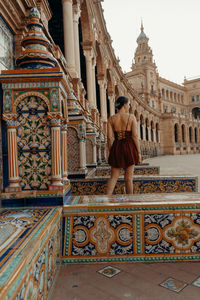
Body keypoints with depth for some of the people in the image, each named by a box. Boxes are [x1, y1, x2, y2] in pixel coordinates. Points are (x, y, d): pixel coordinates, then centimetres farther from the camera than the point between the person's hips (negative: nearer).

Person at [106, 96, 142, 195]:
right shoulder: (131, 117, -4)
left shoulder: (111, 119, 2)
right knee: (128, 177, 9)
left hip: (116, 148, 2)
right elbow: (135, 136, -7)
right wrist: (139, 152, -1)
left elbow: (110, 137, -1)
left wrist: (110, 152, 7)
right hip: (129, 148, -2)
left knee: (113, 177, 9)